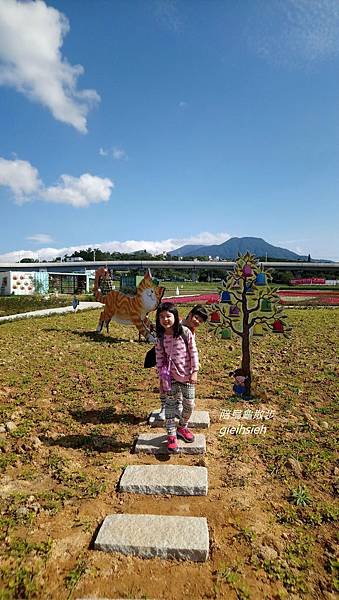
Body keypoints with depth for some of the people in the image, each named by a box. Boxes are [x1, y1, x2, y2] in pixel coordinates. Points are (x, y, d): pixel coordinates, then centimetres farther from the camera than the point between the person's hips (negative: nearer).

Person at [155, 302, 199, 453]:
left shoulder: (185, 332, -11)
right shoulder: (160, 338, -7)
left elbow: (193, 352, -7)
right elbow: (159, 359, -1)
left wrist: (195, 371, -8)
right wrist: (161, 379, 0)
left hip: (187, 375, 0)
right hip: (171, 376, 0)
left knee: (189, 405, 9)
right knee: (170, 405, 4)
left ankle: (182, 427, 34)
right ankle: (171, 435, 18)